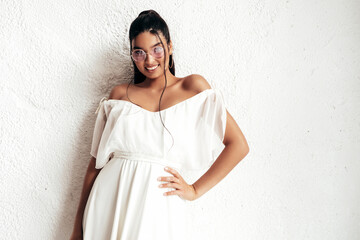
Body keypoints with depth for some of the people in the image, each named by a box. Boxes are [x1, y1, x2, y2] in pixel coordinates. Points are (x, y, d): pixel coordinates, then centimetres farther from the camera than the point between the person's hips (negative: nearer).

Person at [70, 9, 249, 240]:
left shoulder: (193, 87, 2)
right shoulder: (120, 94, 8)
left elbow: (238, 145, -2)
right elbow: (97, 161, 8)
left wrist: (195, 190, -3)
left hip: (159, 205, -2)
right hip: (109, 202, 2)